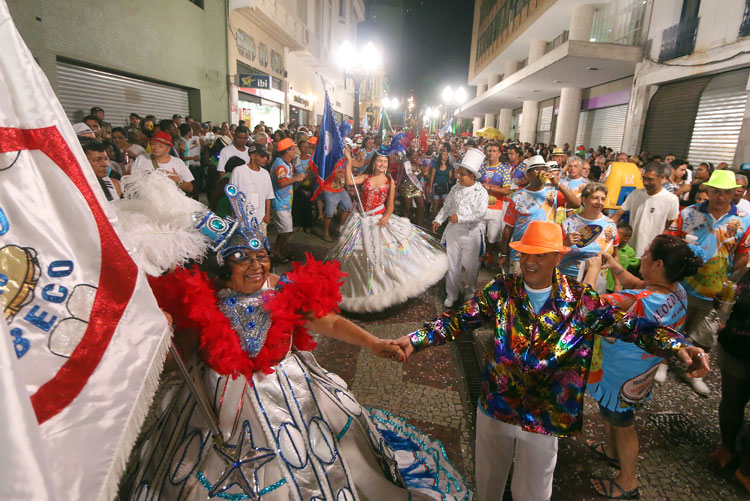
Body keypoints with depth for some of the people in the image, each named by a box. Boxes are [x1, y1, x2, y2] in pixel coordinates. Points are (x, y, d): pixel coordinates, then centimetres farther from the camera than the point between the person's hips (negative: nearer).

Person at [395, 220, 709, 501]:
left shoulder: (581, 300, -10)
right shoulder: (501, 290, -11)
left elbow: (629, 325, -13)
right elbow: (458, 320, -14)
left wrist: (677, 345, -32)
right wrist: (414, 340, -27)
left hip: (546, 418, -1)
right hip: (495, 407, 1)